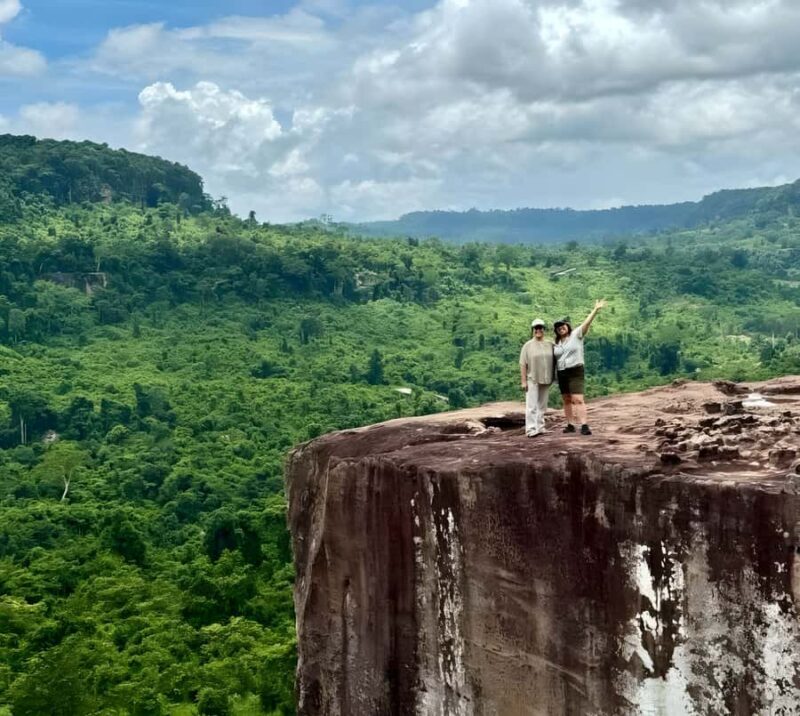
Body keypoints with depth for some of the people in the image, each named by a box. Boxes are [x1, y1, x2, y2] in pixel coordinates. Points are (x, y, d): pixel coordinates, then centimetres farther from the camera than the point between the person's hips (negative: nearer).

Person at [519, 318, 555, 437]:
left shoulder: (550, 344, 7)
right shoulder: (528, 345, -2)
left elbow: (554, 361, 13)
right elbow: (522, 364, -5)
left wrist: (553, 377, 7)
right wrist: (523, 381, -11)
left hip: (545, 379, 4)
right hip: (532, 379, -4)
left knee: (542, 405, 9)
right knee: (532, 405, -8)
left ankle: (540, 428, 16)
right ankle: (531, 429, -10)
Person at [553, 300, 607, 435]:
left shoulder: (576, 335, -4)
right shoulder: (557, 343, 11)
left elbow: (586, 323, -15)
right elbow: (554, 359, 13)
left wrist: (595, 310, -27)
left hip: (575, 372, -6)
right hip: (562, 374, 6)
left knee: (578, 400, -15)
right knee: (567, 400, 9)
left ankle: (584, 426, -20)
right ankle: (571, 425, 16)